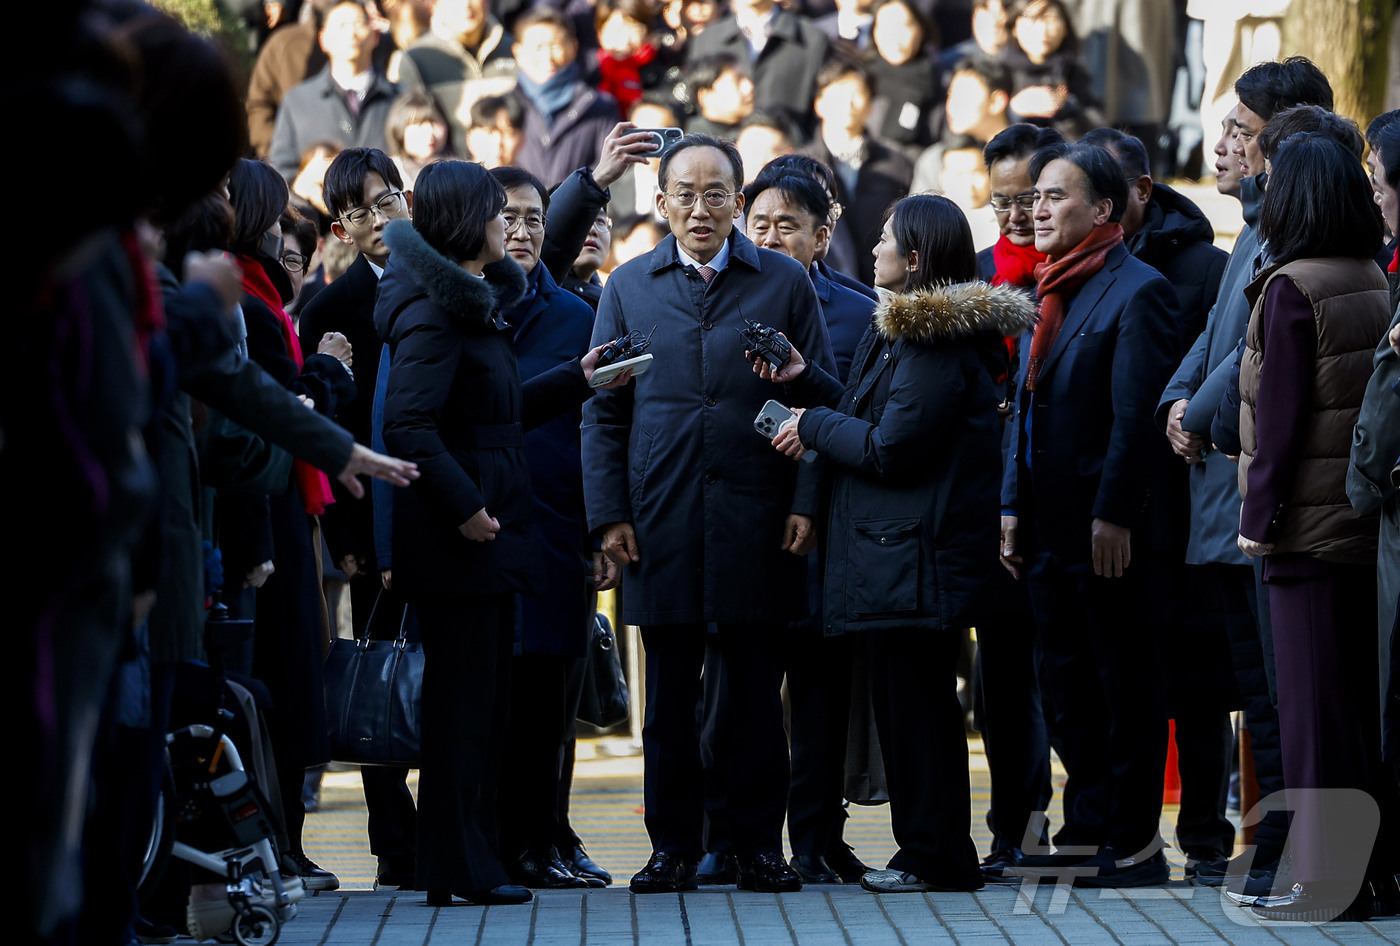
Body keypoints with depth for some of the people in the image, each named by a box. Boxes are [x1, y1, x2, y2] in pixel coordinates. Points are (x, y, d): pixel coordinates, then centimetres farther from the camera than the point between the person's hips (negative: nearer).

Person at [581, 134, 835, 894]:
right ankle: (672, 846, 10)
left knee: (757, 691, 3)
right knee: (670, 694, 4)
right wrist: (608, 515, -1)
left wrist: (806, 505, -5)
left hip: (757, 519, -1)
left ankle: (759, 845, 10)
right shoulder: (628, 286, 9)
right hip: (662, 519, 1)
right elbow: (603, 412, 8)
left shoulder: (785, 283, 5)